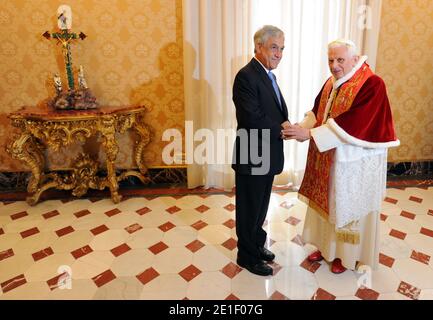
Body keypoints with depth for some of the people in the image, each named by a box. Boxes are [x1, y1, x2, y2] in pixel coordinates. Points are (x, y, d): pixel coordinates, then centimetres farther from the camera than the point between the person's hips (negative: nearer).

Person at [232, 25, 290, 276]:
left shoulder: (268, 75, 12)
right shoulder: (246, 76, -18)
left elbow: (279, 109, 16)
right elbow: (253, 120, -26)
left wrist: (285, 123, -4)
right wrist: (282, 129, -14)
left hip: (267, 156, 9)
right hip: (252, 157, -9)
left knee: (261, 205, 22)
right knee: (249, 208, 8)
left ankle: (257, 244, 42)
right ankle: (248, 256, 27)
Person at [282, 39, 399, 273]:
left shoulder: (372, 85, -18)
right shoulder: (331, 83, 6)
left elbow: (349, 124, -27)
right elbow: (317, 112, 6)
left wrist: (310, 134, -28)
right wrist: (300, 128, -13)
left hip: (354, 162, -7)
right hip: (328, 159, 7)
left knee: (349, 207, 9)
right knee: (327, 202, 17)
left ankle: (348, 255, 30)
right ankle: (327, 246, 36)